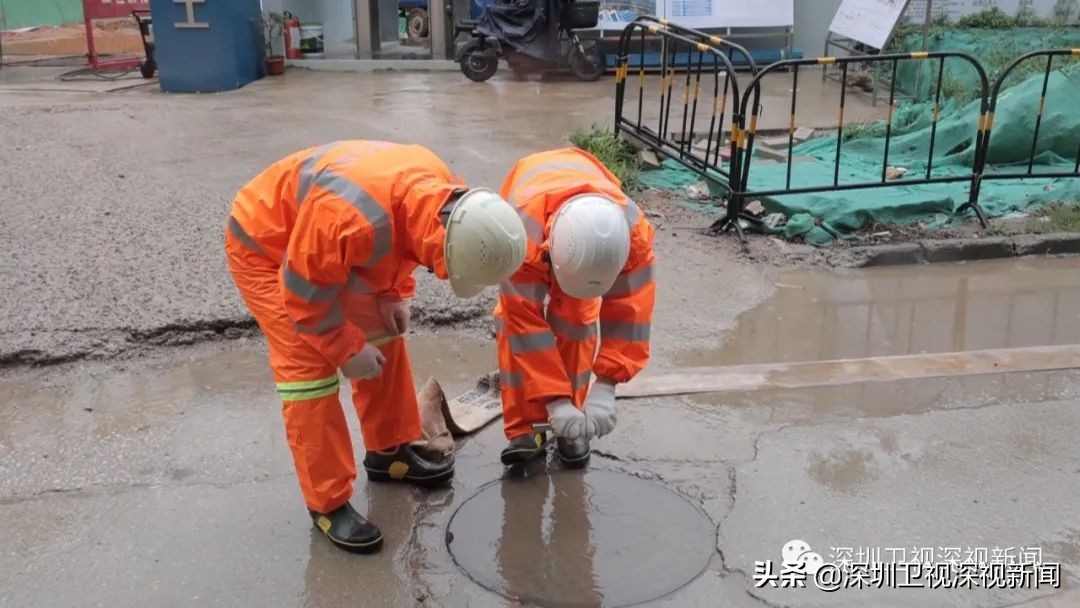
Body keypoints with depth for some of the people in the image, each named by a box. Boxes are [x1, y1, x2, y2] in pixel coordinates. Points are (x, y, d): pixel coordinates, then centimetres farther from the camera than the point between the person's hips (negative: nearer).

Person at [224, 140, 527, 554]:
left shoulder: (439, 192, -18)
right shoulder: (352, 219, -44)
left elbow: (398, 245, 5)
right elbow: (305, 294, -29)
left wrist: (395, 296, -4)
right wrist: (346, 351, -18)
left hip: (320, 241, 8)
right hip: (263, 245, -8)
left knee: (383, 338, 10)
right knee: (309, 368, -12)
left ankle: (389, 451, 28)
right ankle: (328, 504, 0)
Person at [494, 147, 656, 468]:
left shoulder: (633, 230, -42)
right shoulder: (522, 231, -48)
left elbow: (627, 313, -35)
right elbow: (525, 321, -43)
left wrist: (605, 387, -41)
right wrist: (554, 400, -44)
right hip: (528, 211, -1)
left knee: (578, 320, -8)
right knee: (514, 318, -14)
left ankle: (569, 427, 5)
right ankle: (524, 428, -5)